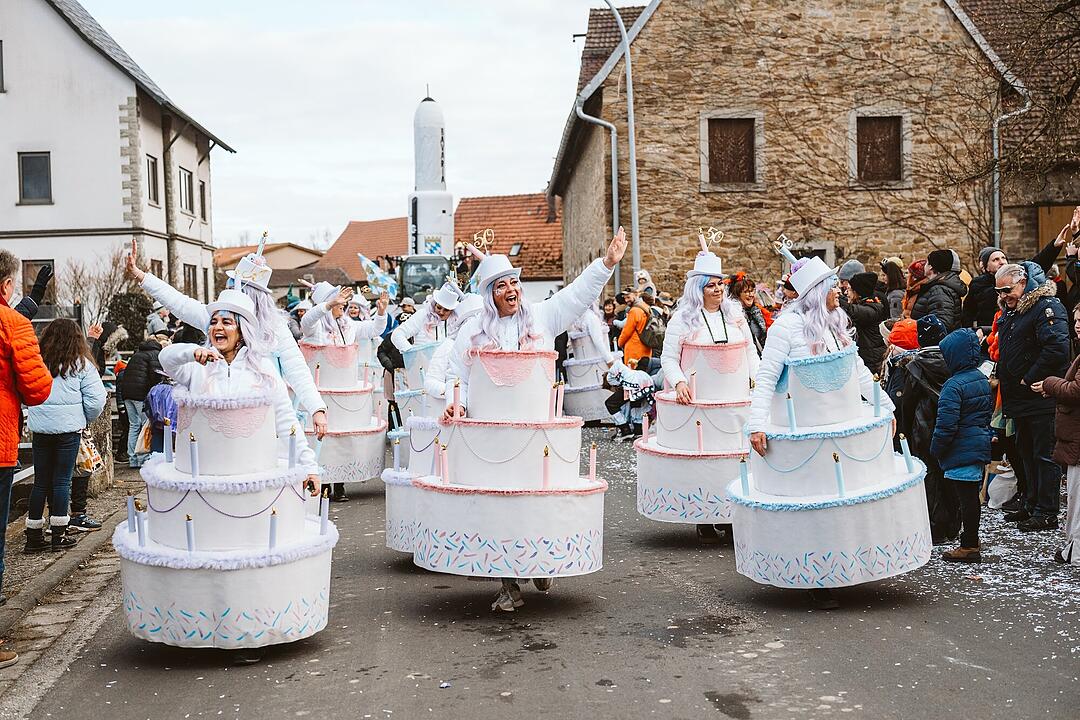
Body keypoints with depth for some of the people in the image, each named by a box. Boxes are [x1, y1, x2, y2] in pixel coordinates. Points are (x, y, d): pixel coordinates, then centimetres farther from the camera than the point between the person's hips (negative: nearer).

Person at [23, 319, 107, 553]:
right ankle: (58, 536, 8)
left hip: (40, 428, 3)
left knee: (41, 481, 10)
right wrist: (87, 419, 11)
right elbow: (95, 400, -6)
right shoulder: (81, 364, -3)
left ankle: (34, 536, 14)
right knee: (62, 481, 4)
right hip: (68, 428, -3)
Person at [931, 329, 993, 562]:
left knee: (966, 497, -2)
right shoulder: (982, 379, 8)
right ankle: (972, 538, 29)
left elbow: (946, 425, -22)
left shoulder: (954, 385, -20)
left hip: (962, 451, -9)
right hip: (981, 445, 9)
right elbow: (988, 410, 19)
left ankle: (969, 547, 6)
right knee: (972, 496, 18)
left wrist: (936, 449, -9)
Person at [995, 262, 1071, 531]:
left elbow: (1057, 348, -26)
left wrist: (1029, 380, -21)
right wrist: (1000, 376, 15)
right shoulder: (1010, 310, 13)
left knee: (1045, 454, -2)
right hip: (1020, 397, 9)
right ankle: (1031, 506, 27)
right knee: (1026, 452, 16)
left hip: (1042, 397, -9)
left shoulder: (1047, 306, -15)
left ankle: (1047, 513, 4)